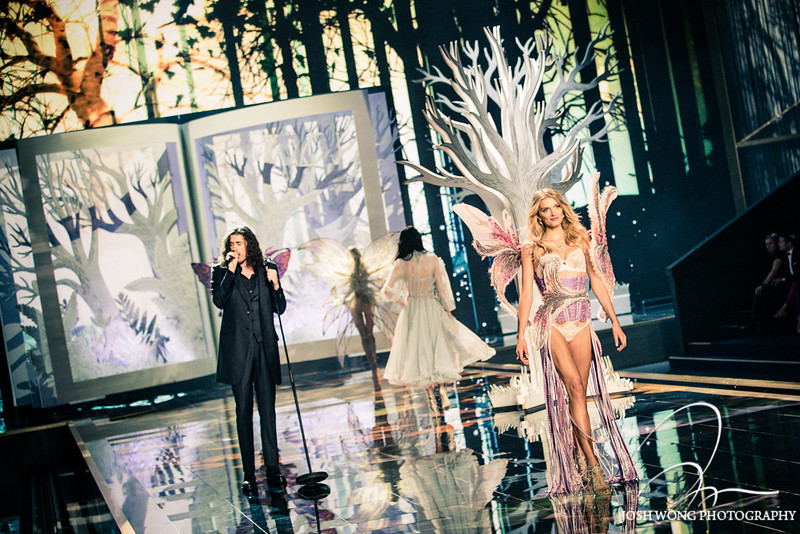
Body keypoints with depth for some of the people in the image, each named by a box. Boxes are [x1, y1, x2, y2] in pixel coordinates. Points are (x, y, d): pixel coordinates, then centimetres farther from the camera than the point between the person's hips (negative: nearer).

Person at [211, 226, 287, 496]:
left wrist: (275, 284, -9)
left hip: (264, 348, 1)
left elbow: (280, 309, 8)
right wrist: (231, 270, -13)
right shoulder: (221, 272, 6)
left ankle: (272, 469, 7)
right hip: (238, 349, -1)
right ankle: (249, 476, 6)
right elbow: (219, 301, -13)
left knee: (268, 410, 1)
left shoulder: (265, 271, 10)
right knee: (243, 411, 2)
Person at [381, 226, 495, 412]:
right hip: (432, 309, 0)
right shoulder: (432, 260, -8)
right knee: (439, 348, 12)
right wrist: (448, 309, 7)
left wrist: (401, 300, 5)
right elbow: (442, 286, -3)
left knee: (420, 350, 7)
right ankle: (441, 387, -4)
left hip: (411, 311, 0)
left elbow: (387, 290, -13)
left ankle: (431, 396, 7)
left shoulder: (400, 264, -10)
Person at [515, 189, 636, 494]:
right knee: (574, 388, -17)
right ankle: (592, 464, -20)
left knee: (579, 393, 0)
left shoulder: (580, 241, 14)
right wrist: (521, 334, -3)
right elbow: (526, 293, 3)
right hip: (552, 323, -3)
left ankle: (580, 462, 7)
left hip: (581, 323, 3)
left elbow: (596, 283, 16)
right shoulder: (532, 249, 6)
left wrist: (614, 321, 12)